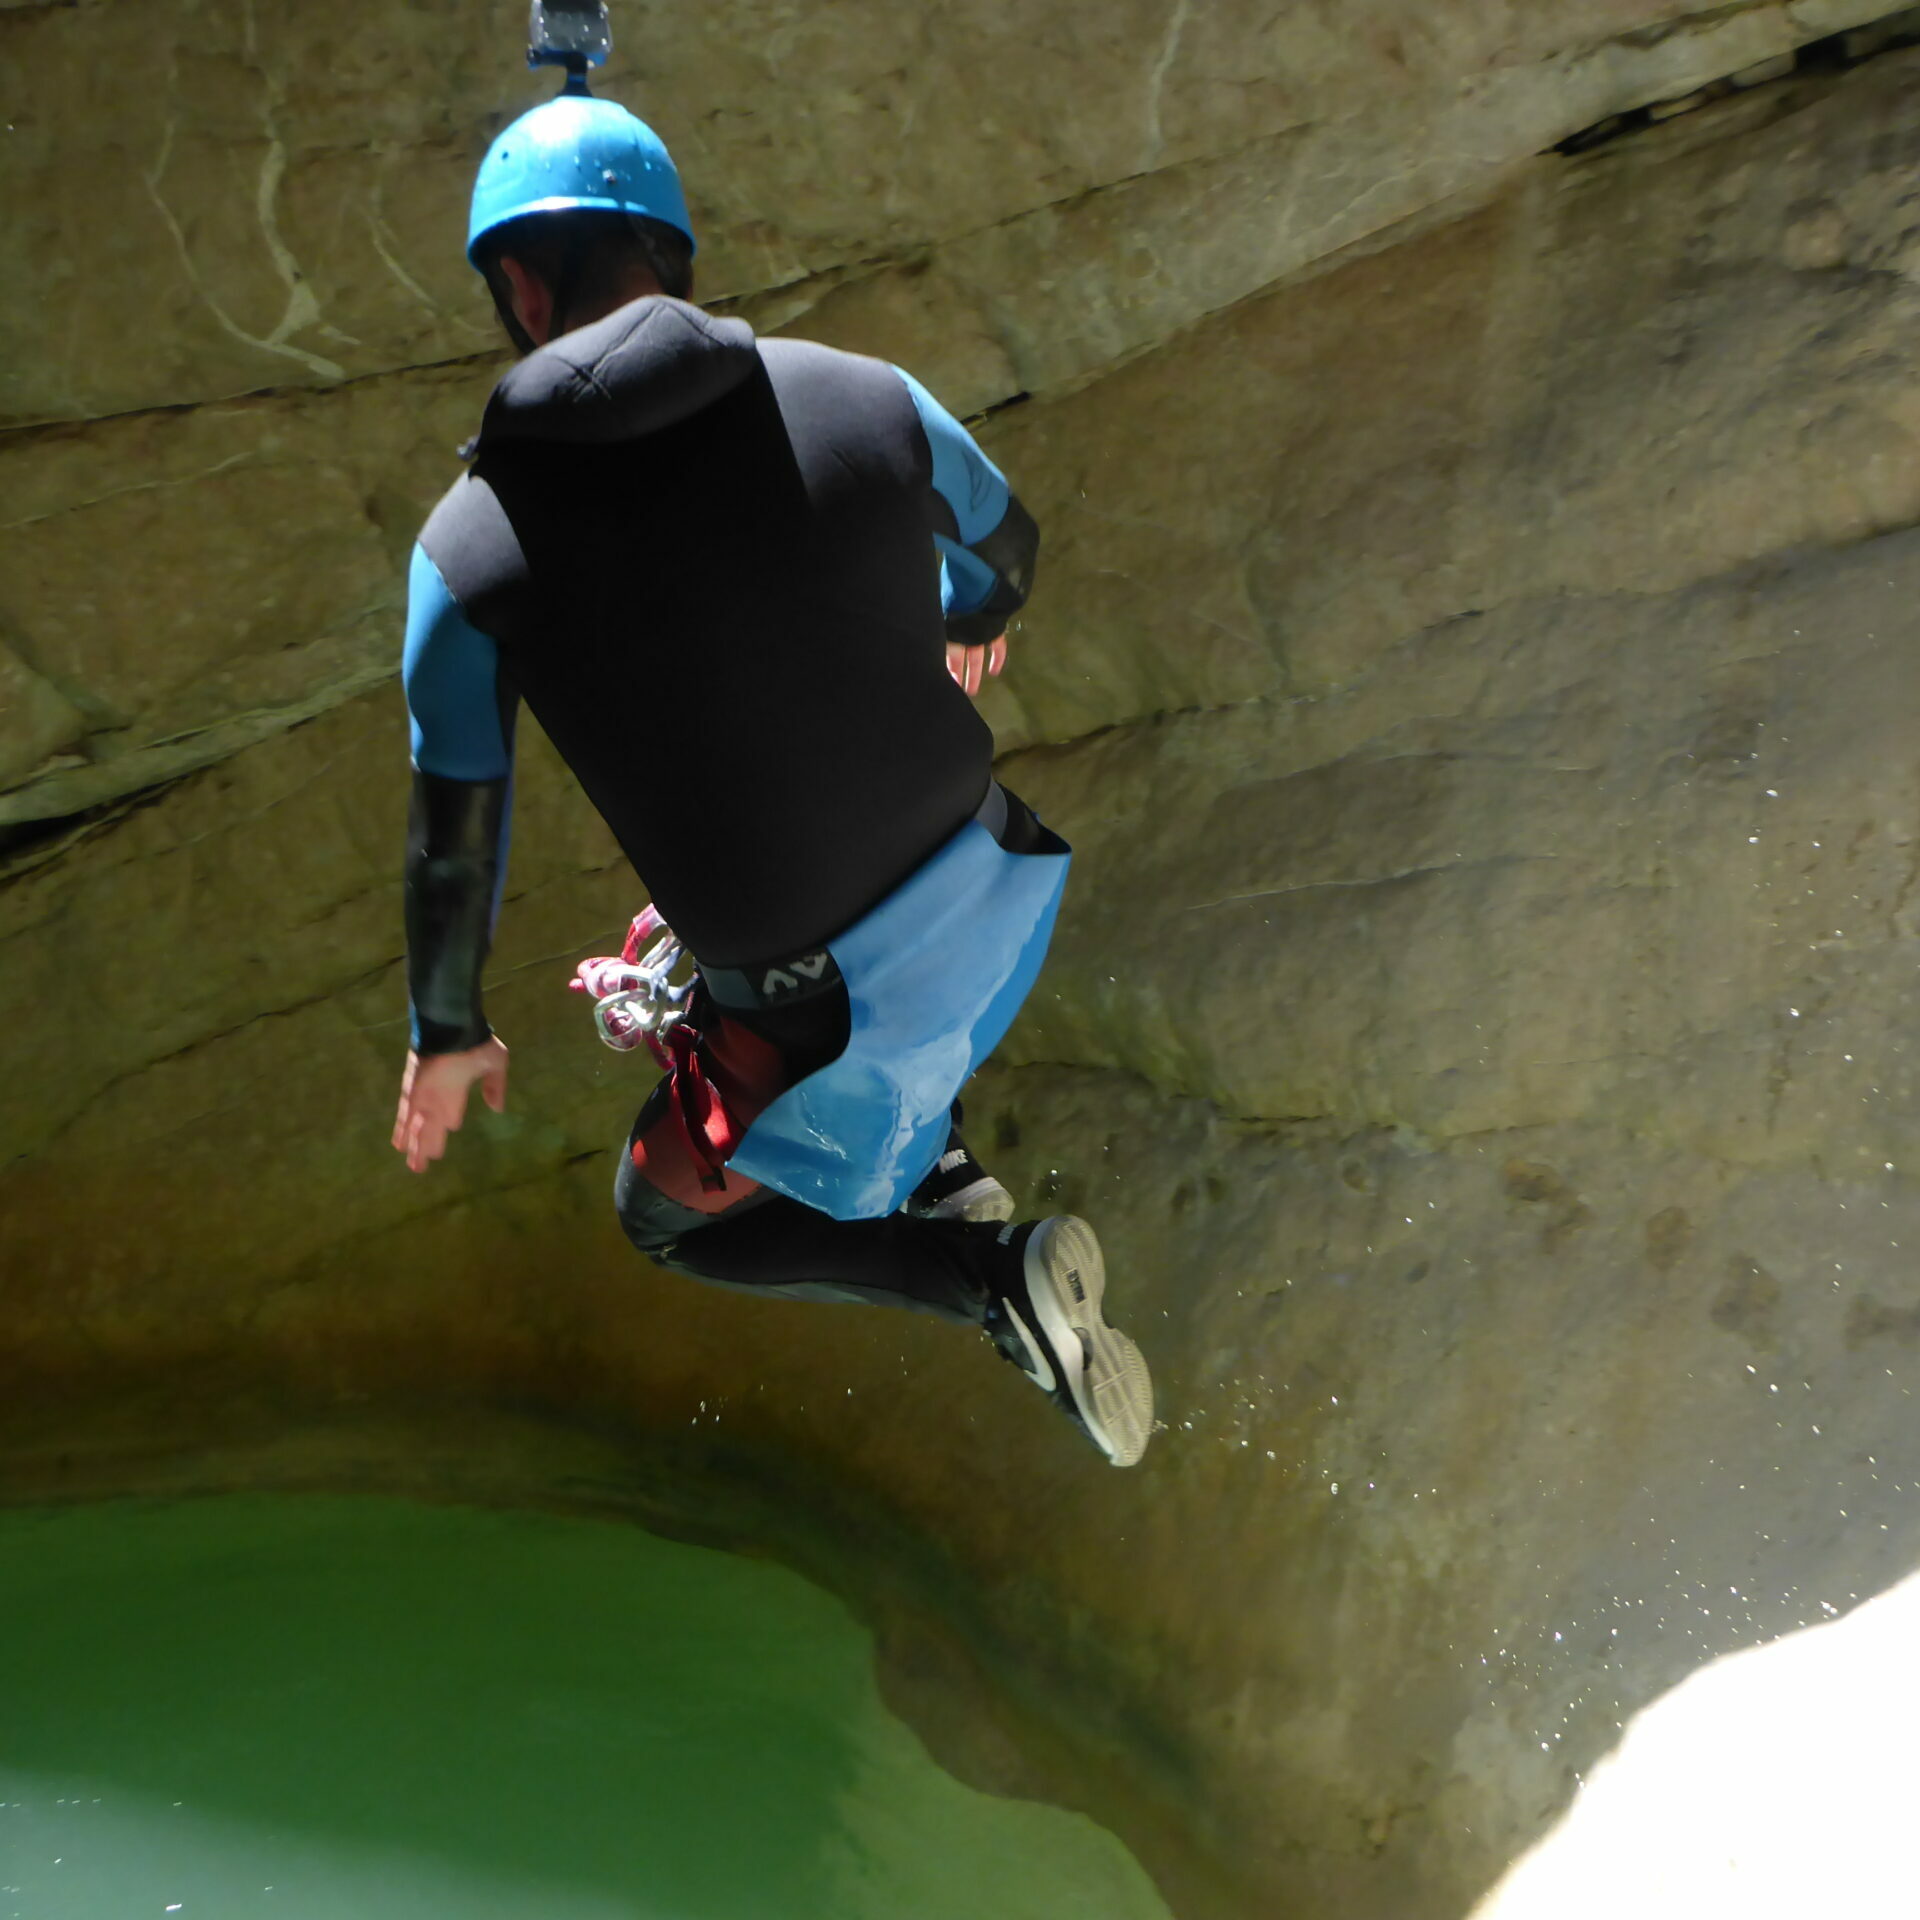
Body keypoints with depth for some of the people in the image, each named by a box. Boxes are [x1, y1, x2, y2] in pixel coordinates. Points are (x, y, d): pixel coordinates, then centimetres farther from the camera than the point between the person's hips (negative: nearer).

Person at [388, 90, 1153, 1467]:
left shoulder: (472, 551, -16)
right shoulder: (866, 399, -10)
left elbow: (454, 849, -5)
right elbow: (1008, 546, 12)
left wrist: (448, 1034, 15)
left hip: (826, 1016, -4)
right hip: (993, 891, 5)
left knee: (665, 1216, 24)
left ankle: (988, 1274, 5)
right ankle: (939, 1178, 41)